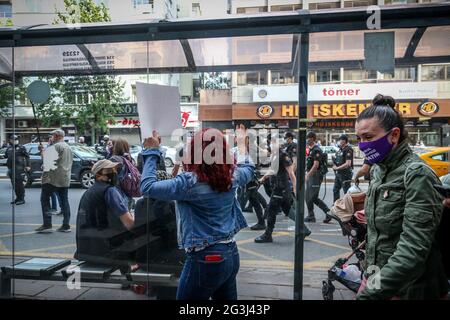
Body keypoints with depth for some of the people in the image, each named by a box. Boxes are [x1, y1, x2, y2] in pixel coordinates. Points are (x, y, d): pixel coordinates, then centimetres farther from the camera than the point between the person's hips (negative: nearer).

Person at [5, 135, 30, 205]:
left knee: (19, 183, -7)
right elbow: (5, 156, 23)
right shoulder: (9, 148, 14)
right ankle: (18, 198, 23)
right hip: (11, 168, 6)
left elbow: (27, 156, -5)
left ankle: (22, 199, 0)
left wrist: (28, 165, -11)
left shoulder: (21, 147, -3)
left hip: (19, 168, -6)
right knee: (14, 184, 12)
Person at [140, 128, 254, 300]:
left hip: (205, 259, -7)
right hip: (231, 254, 7)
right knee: (227, 297, 24)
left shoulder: (190, 182, -20)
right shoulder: (232, 176, -1)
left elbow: (147, 187, -14)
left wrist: (152, 151, -6)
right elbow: (248, 167, 22)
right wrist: (241, 143, 35)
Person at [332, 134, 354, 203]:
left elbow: (348, 164, -23)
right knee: (335, 190, 16)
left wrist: (337, 168, -16)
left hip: (346, 174, -10)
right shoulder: (340, 149, 13)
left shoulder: (348, 150, -16)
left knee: (346, 191, -2)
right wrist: (335, 165, 4)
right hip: (339, 173, 10)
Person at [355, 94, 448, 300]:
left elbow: (414, 248, -27)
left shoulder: (417, 174, -19)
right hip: (377, 277, 7)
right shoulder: (378, 170, 4)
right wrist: (370, 274, 13)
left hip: (407, 288, -6)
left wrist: (371, 293, -31)